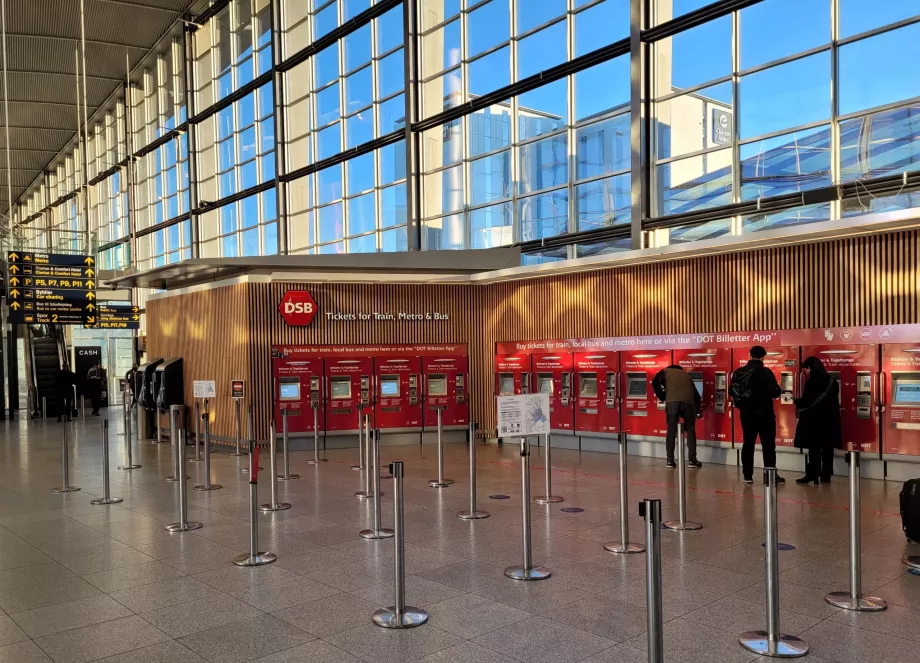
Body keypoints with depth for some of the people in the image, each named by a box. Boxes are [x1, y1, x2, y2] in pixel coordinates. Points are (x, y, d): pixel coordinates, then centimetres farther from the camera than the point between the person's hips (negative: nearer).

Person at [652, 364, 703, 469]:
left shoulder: (666, 371, 26)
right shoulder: (686, 374, 33)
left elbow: (655, 382, 6)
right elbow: (695, 393, 30)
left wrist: (662, 397, 19)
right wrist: (698, 410, 42)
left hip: (672, 401, -2)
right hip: (688, 401, 2)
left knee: (671, 430, 4)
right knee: (690, 430, 13)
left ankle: (670, 461, 2)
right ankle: (692, 460, 10)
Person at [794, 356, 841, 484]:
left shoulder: (813, 381, -13)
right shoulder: (831, 380, 11)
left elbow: (807, 400, -15)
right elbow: (833, 400, 17)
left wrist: (797, 402, 5)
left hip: (815, 419, -7)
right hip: (830, 418, 7)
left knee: (814, 448, -3)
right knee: (827, 448, 8)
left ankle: (813, 475, -3)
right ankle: (826, 475, 10)